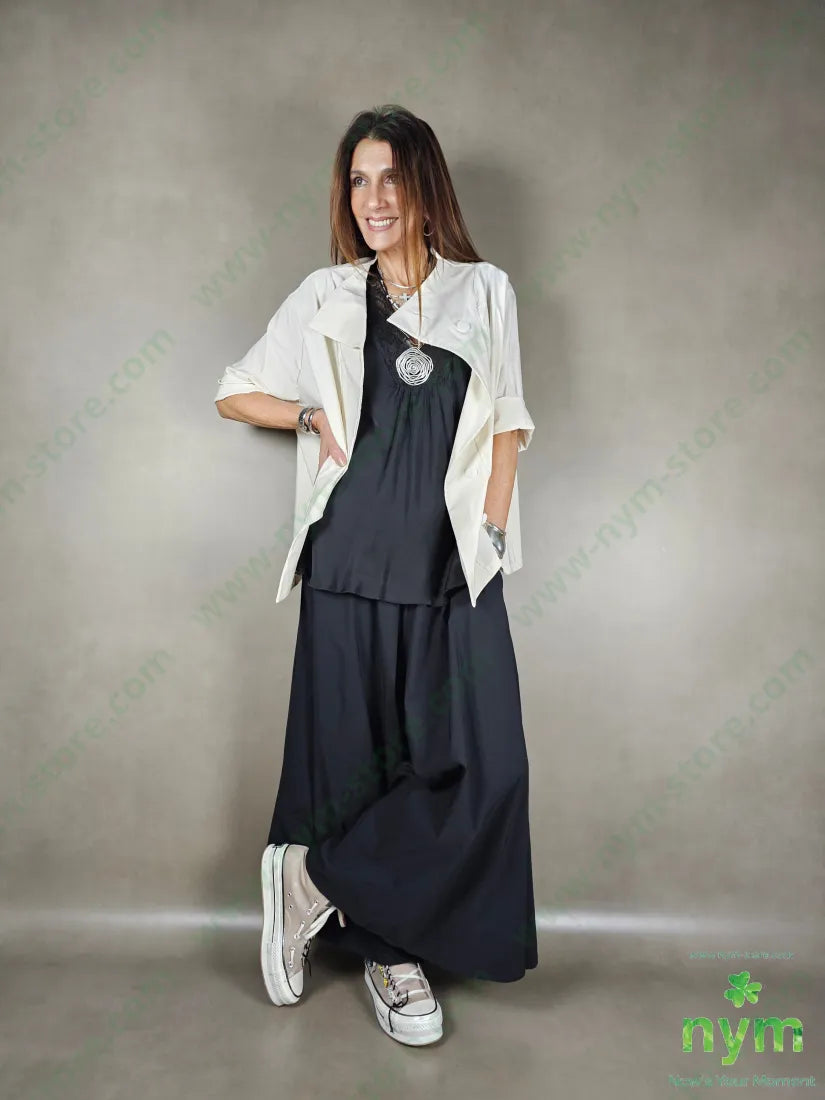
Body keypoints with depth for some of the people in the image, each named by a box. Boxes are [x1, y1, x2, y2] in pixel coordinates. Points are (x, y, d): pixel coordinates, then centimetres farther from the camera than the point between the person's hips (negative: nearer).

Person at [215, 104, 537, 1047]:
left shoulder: (485, 292, 12)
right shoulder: (326, 298, 10)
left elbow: (505, 423, 11)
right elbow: (235, 393, 16)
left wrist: (493, 531, 1)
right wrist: (315, 417, 1)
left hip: (457, 572, 1)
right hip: (353, 564, -1)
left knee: (482, 768, -6)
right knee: (357, 760, 4)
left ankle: (316, 878, 14)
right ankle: (389, 953, 26)